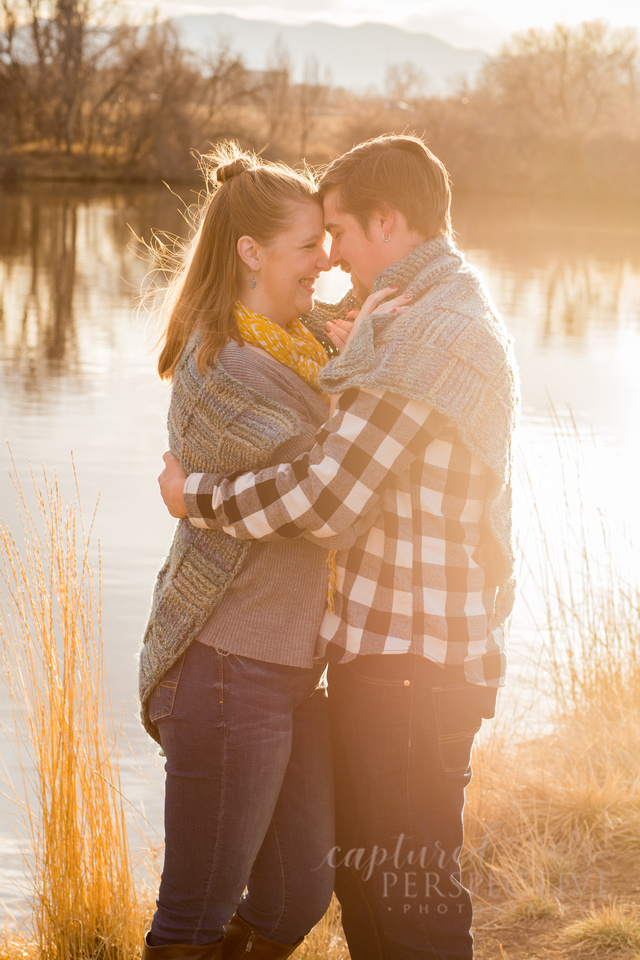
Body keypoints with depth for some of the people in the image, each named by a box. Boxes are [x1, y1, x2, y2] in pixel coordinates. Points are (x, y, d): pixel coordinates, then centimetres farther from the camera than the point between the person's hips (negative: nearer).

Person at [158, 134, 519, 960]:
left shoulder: (429, 331, -19)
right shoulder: (466, 318, 16)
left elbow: (327, 495, -23)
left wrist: (195, 497, -10)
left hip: (409, 666, -10)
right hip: (388, 651, 10)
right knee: (364, 879, 19)